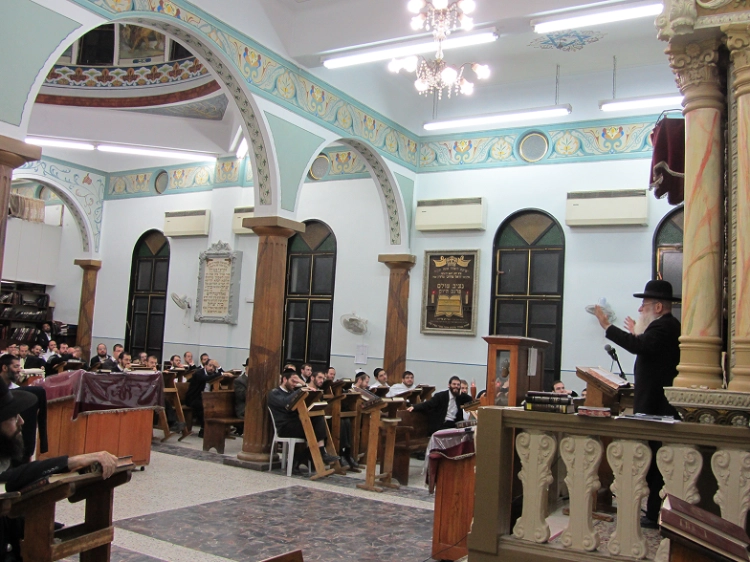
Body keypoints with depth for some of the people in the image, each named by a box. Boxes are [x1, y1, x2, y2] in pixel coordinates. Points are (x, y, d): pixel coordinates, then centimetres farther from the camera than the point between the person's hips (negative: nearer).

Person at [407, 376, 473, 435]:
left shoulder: (461, 397, 13)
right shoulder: (440, 395, 0)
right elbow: (428, 404, -8)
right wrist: (414, 407, -24)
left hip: (454, 425, 4)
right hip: (441, 425, -4)